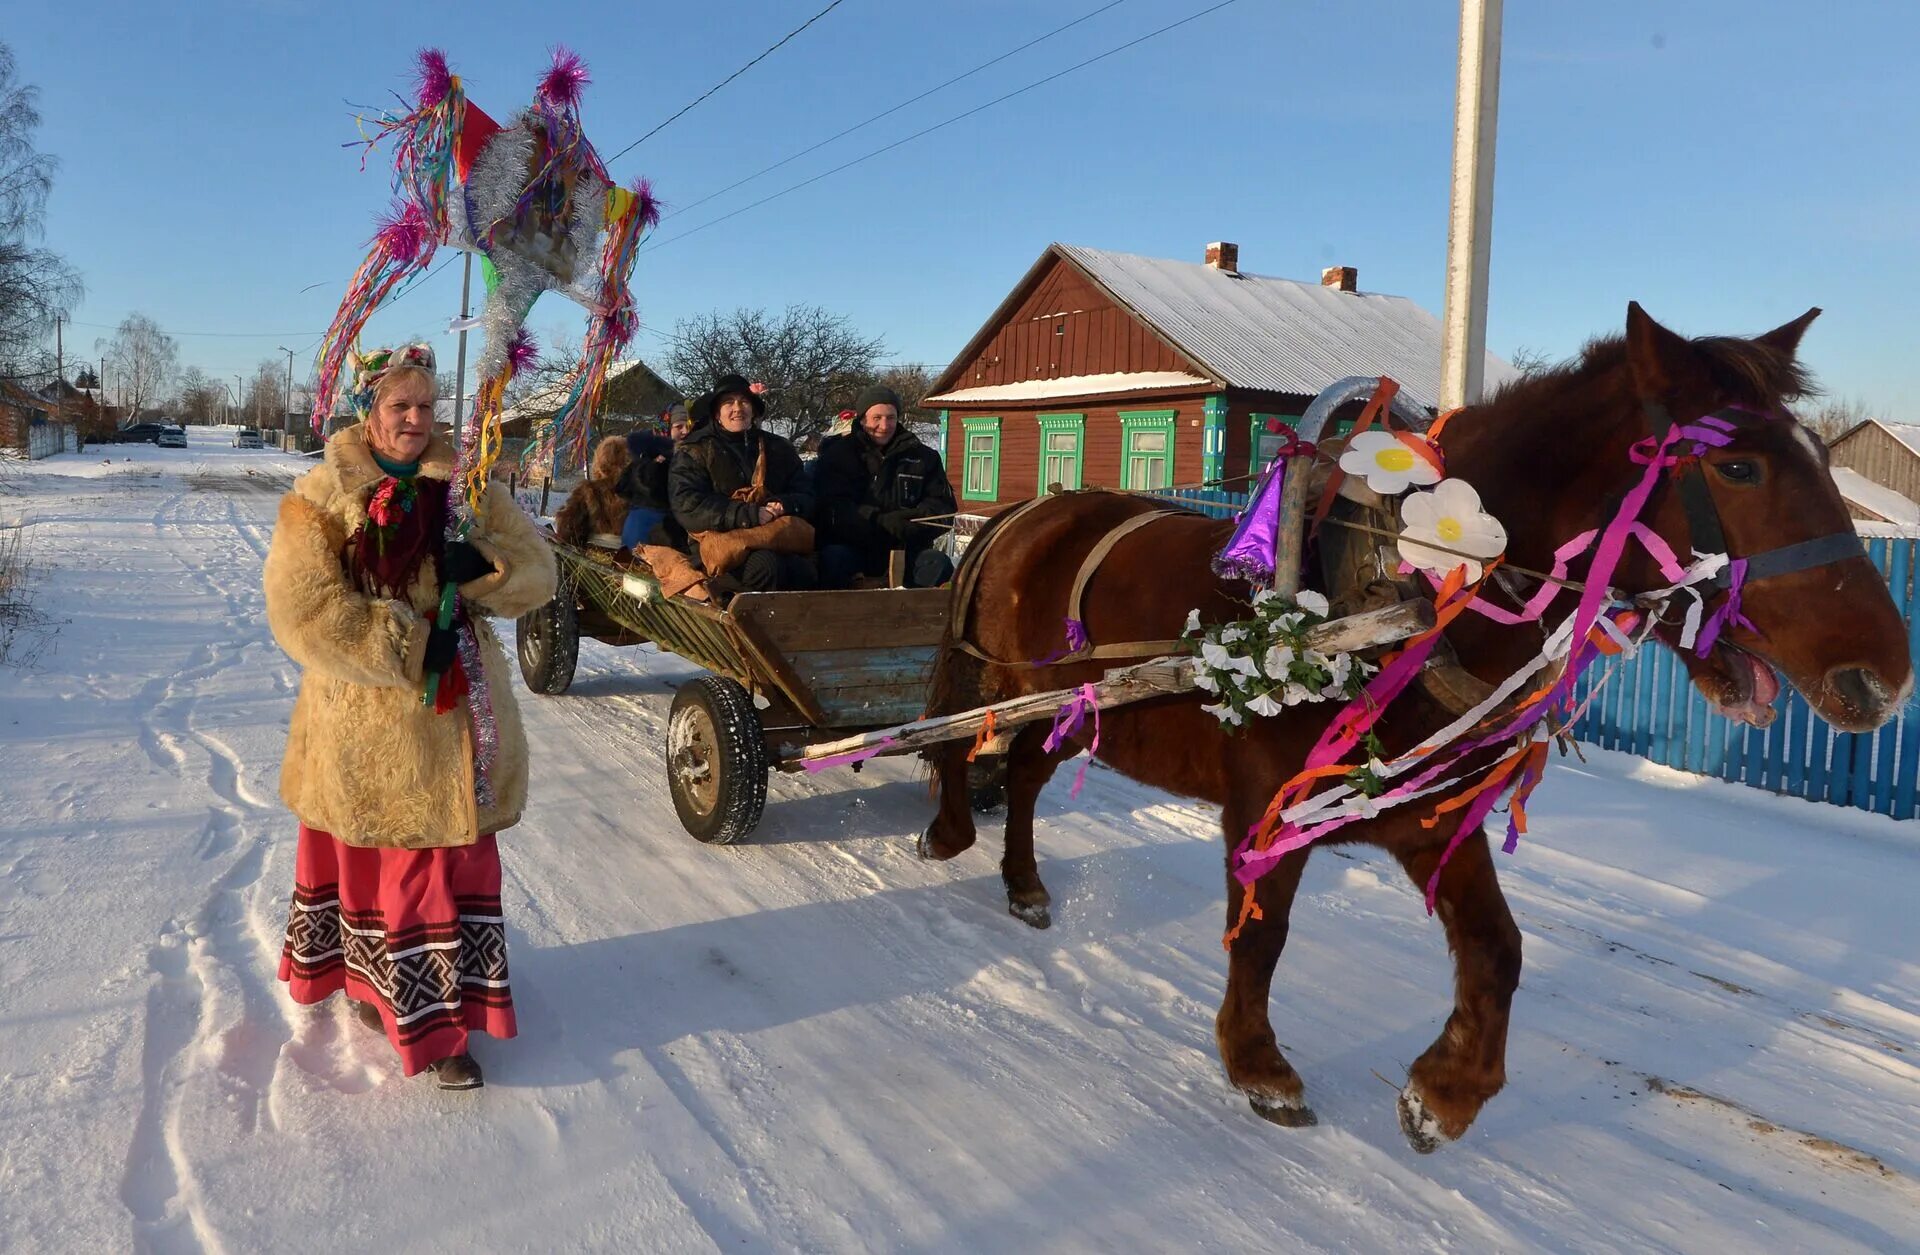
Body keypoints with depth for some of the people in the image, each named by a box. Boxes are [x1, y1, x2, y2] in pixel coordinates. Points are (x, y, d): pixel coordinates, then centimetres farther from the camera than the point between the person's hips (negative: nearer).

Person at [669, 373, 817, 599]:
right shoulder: (695, 452, 11)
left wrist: (784, 505, -8)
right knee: (763, 564, -38)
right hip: (721, 536, -3)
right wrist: (750, 515, -14)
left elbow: (806, 497, 18)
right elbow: (687, 508, -5)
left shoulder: (778, 448, 23)